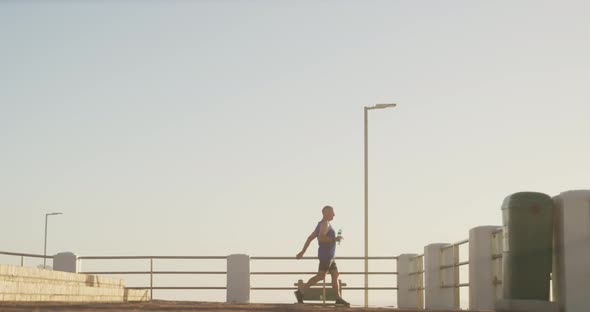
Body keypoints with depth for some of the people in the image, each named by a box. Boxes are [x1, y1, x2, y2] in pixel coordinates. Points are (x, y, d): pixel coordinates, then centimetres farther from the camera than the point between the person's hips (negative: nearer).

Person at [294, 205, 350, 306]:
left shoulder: (321, 225, 17)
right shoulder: (325, 224, -13)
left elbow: (310, 238, 16)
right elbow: (321, 238, -29)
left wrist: (302, 252, 15)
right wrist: (335, 239, -19)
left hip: (329, 256, 10)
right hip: (326, 255, -10)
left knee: (335, 275, 7)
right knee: (320, 276, -9)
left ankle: (338, 299, 6)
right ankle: (301, 292, -9)